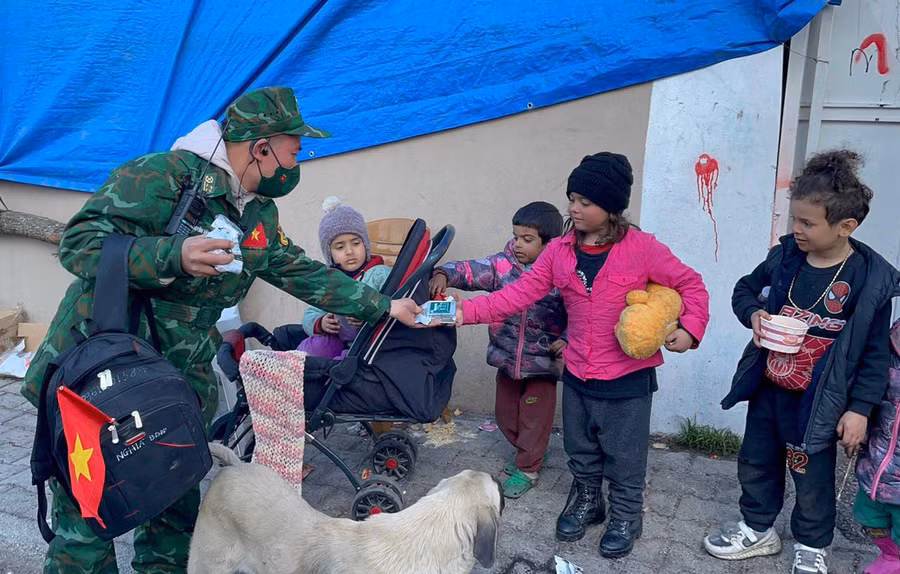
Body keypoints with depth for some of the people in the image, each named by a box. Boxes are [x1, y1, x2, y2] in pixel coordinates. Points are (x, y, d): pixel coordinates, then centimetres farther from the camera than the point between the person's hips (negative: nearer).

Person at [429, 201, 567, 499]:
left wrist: (566, 340, -22)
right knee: (505, 412, 20)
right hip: (506, 358, 4)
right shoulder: (502, 264, -6)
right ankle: (527, 452, 44)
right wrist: (444, 275, -31)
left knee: (535, 417, 9)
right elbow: (471, 270, -13)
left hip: (542, 362, -4)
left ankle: (527, 469, 27)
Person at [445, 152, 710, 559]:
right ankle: (586, 502, 45)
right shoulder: (559, 251, -3)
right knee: (580, 452, 21)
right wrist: (464, 312, -17)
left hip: (628, 379, -4)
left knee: (624, 457, 11)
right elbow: (518, 294, -8)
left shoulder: (642, 249, -14)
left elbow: (690, 285, -4)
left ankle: (625, 517, 35)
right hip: (577, 375, 4)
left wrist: (690, 328, -20)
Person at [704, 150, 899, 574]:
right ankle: (757, 529, 42)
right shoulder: (784, 258, -6)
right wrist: (753, 314, -11)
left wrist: (860, 408, -11)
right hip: (767, 390, 5)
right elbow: (745, 289, 11)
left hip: (817, 404, -4)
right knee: (755, 465, 19)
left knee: (812, 479, 13)